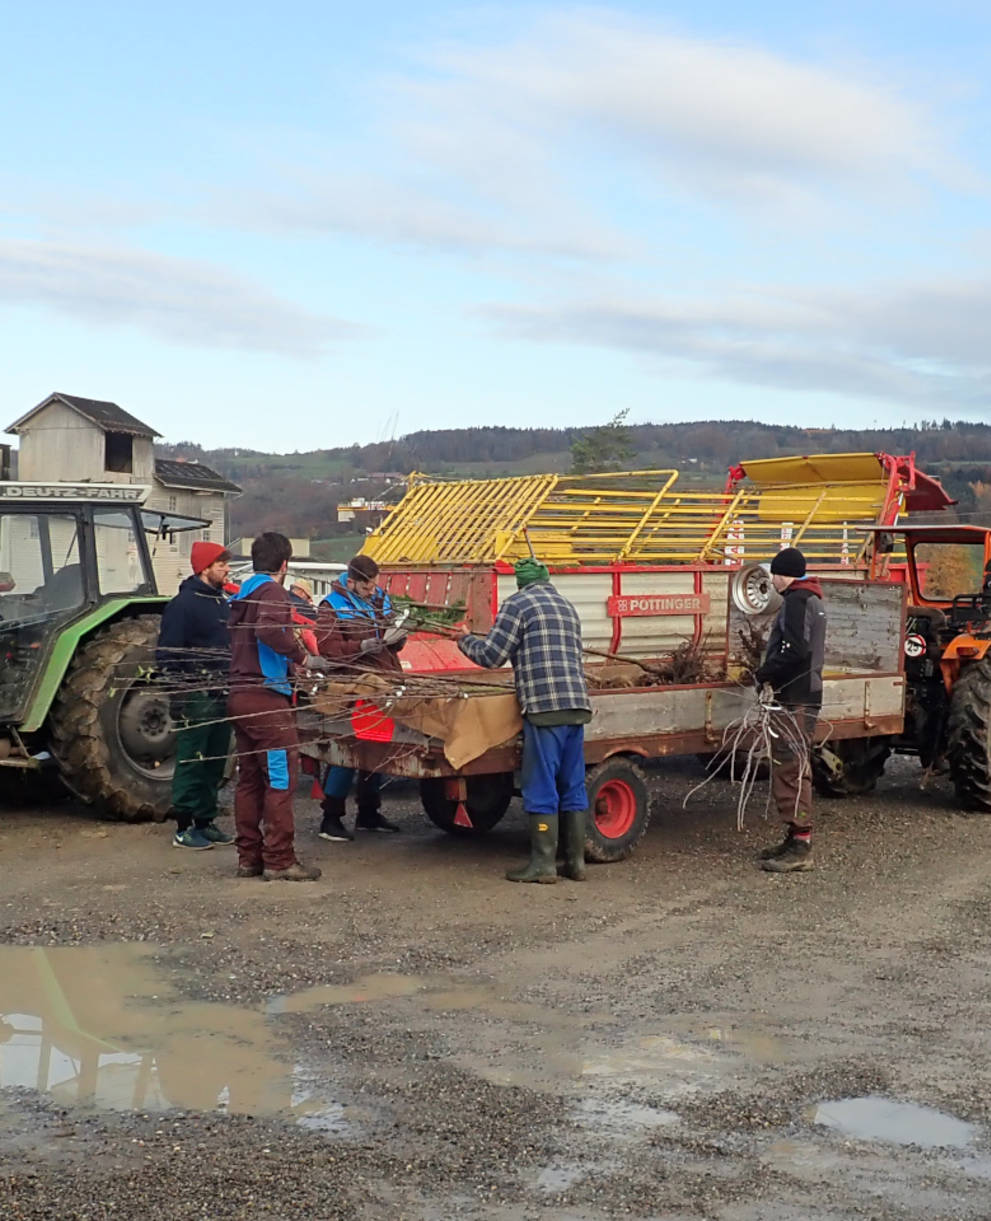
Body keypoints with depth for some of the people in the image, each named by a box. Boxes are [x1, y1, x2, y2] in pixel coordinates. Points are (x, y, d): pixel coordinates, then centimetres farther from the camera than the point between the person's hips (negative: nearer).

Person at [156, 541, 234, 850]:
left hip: (221, 696, 8)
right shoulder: (184, 604, -11)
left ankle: (205, 821, 21)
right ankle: (184, 828, 4)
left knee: (215, 764, 12)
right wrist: (181, 692, -18)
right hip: (195, 699, -8)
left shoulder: (222, 602, 15)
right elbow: (167, 655, -15)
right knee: (191, 764, -3)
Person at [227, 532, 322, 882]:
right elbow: (268, 630, -27)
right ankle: (279, 860, -5)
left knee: (250, 779, 12)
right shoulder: (272, 592, -9)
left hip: (239, 695, 9)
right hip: (266, 696, -9)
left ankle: (249, 857, 15)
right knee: (280, 779, -5)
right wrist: (301, 655, -18)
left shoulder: (242, 594, 19)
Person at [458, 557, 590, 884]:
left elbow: (492, 655, -2)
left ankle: (543, 863, -1)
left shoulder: (517, 603, 0)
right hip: (578, 705, 7)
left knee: (541, 788, -3)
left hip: (544, 707, -7)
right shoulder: (566, 606, 22)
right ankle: (575, 861, 13)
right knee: (573, 786, 10)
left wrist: (466, 640, 17)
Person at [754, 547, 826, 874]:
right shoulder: (813, 599, 19)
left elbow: (794, 650, -24)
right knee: (791, 767, 16)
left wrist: (764, 674, -13)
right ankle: (796, 838, 22)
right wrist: (771, 674, 13)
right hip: (807, 692, 11)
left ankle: (800, 847, -10)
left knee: (791, 769, -10)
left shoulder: (796, 601, -13)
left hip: (795, 698, -11)